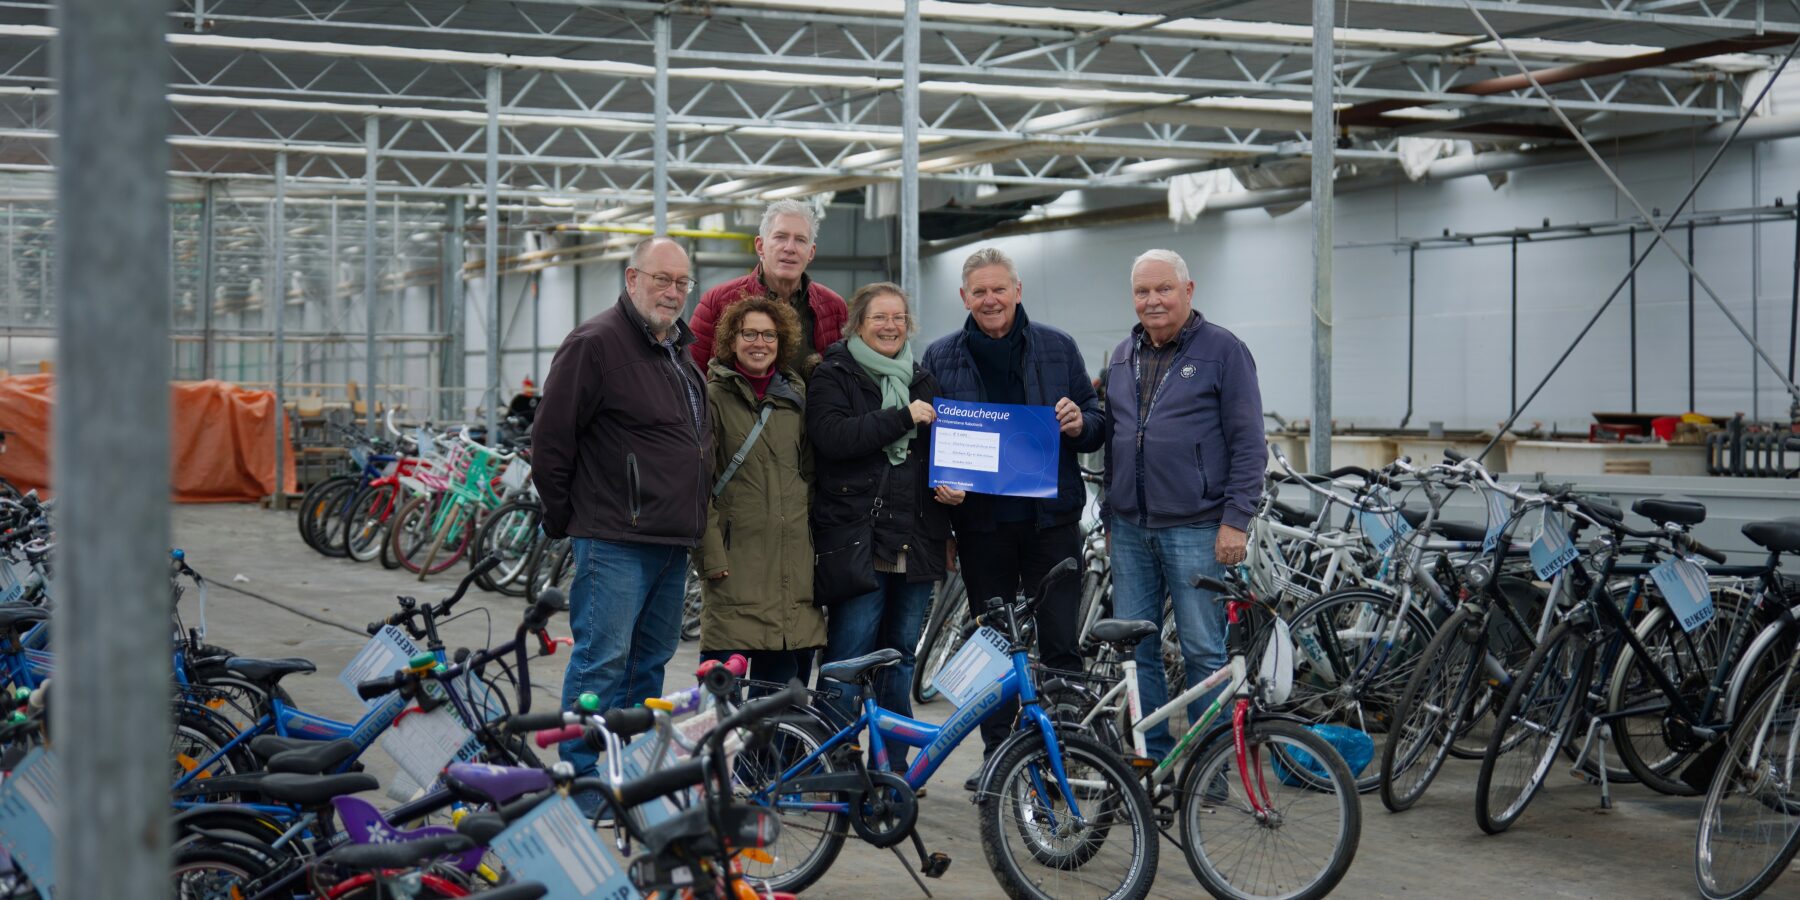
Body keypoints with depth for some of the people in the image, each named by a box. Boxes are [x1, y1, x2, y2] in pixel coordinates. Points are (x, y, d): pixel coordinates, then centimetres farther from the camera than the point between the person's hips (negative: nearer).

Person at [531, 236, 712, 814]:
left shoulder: (681, 352, 17)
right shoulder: (596, 344, -11)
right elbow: (551, 440, -12)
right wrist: (565, 518, -6)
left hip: (672, 543, 9)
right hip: (614, 541, -9)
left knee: (651, 660, 14)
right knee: (603, 659, -7)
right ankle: (582, 782, 0)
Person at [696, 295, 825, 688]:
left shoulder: (795, 396, 15)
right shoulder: (714, 395, -1)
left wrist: (812, 521, 12)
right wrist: (711, 552, -12)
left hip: (793, 559, 5)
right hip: (736, 555, -5)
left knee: (784, 674, 5)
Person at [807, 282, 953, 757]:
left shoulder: (921, 380, 19)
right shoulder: (833, 376, 1)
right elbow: (832, 436, -18)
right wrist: (902, 417, -16)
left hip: (916, 542, 6)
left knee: (901, 653, 11)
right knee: (849, 656, -8)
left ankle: (893, 765, 19)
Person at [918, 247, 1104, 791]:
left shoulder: (1056, 348, 8)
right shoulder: (941, 358, 8)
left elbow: (1097, 428, 10)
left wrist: (1080, 424, -13)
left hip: (1050, 518, -1)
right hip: (981, 520, 1)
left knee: (1060, 643, -2)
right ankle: (998, 756, 17)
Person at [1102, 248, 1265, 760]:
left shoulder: (1223, 351, -3)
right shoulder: (1123, 357, 15)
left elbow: (1248, 444, -6)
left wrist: (1236, 520, -12)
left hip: (1196, 529, -6)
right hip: (1130, 529, 6)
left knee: (1204, 651, -1)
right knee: (1133, 649, 8)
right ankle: (1150, 758, 18)